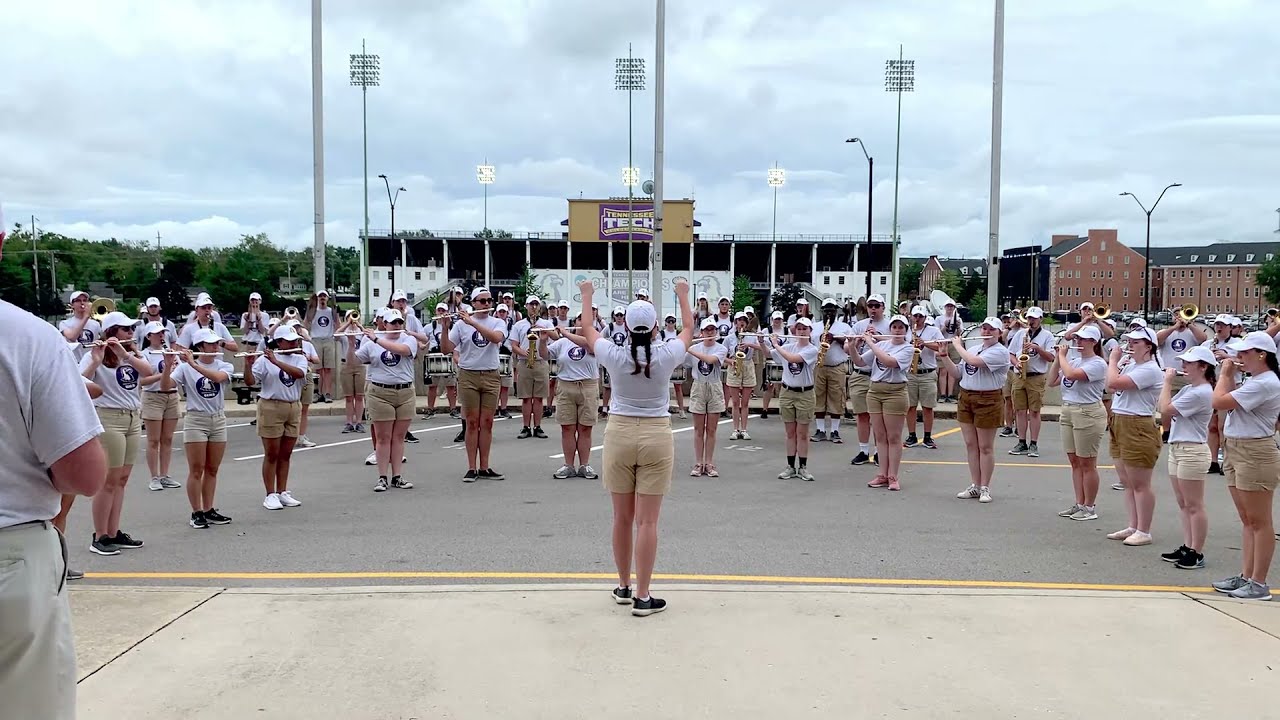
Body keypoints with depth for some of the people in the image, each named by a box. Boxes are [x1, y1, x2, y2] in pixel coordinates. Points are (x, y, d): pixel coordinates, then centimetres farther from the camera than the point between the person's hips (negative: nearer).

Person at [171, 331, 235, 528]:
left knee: (212, 469, 9)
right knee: (196, 470, 0)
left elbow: (218, 377, -21)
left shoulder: (225, 366, 2)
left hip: (218, 420, 3)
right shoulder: (185, 368, -4)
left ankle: (209, 511, 17)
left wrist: (194, 364, -28)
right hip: (196, 420, -3)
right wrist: (168, 365, -30)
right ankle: (197, 513, 7)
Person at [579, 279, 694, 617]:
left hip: (619, 434, 1)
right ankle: (642, 597, 2)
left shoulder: (614, 355, -9)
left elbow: (586, 330, 12)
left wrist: (587, 295, 28)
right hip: (656, 437, -1)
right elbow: (688, 329, 13)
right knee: (647, 521, 0)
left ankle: (624, 586, 26)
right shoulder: (666, 356, -9)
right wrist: (683, 295, 28)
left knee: (622, 518, 13)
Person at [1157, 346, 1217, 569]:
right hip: (1177, 448, 10)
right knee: (1183, 504, 14)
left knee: (1194, 506, -2)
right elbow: (1167, 410, 11)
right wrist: (1169, 382, 4)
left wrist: (1168, 382, -10)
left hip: (1192, 451, -10)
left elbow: (1165, 410, -20)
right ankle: (1187, 547, 22)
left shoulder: (1201, 393, -18)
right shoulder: (1188, 389, 12)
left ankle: (1196, 554, 5)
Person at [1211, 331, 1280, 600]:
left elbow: (1220, 402, -23)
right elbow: (1229, 402, 13)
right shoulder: (1255, 381, 14)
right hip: (1237, 450, 11)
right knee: (1247, 521, 14)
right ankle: (1246, 576, 21)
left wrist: (1225, 374, -7)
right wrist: (1230, 376, 7)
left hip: (1255, 453, -11)